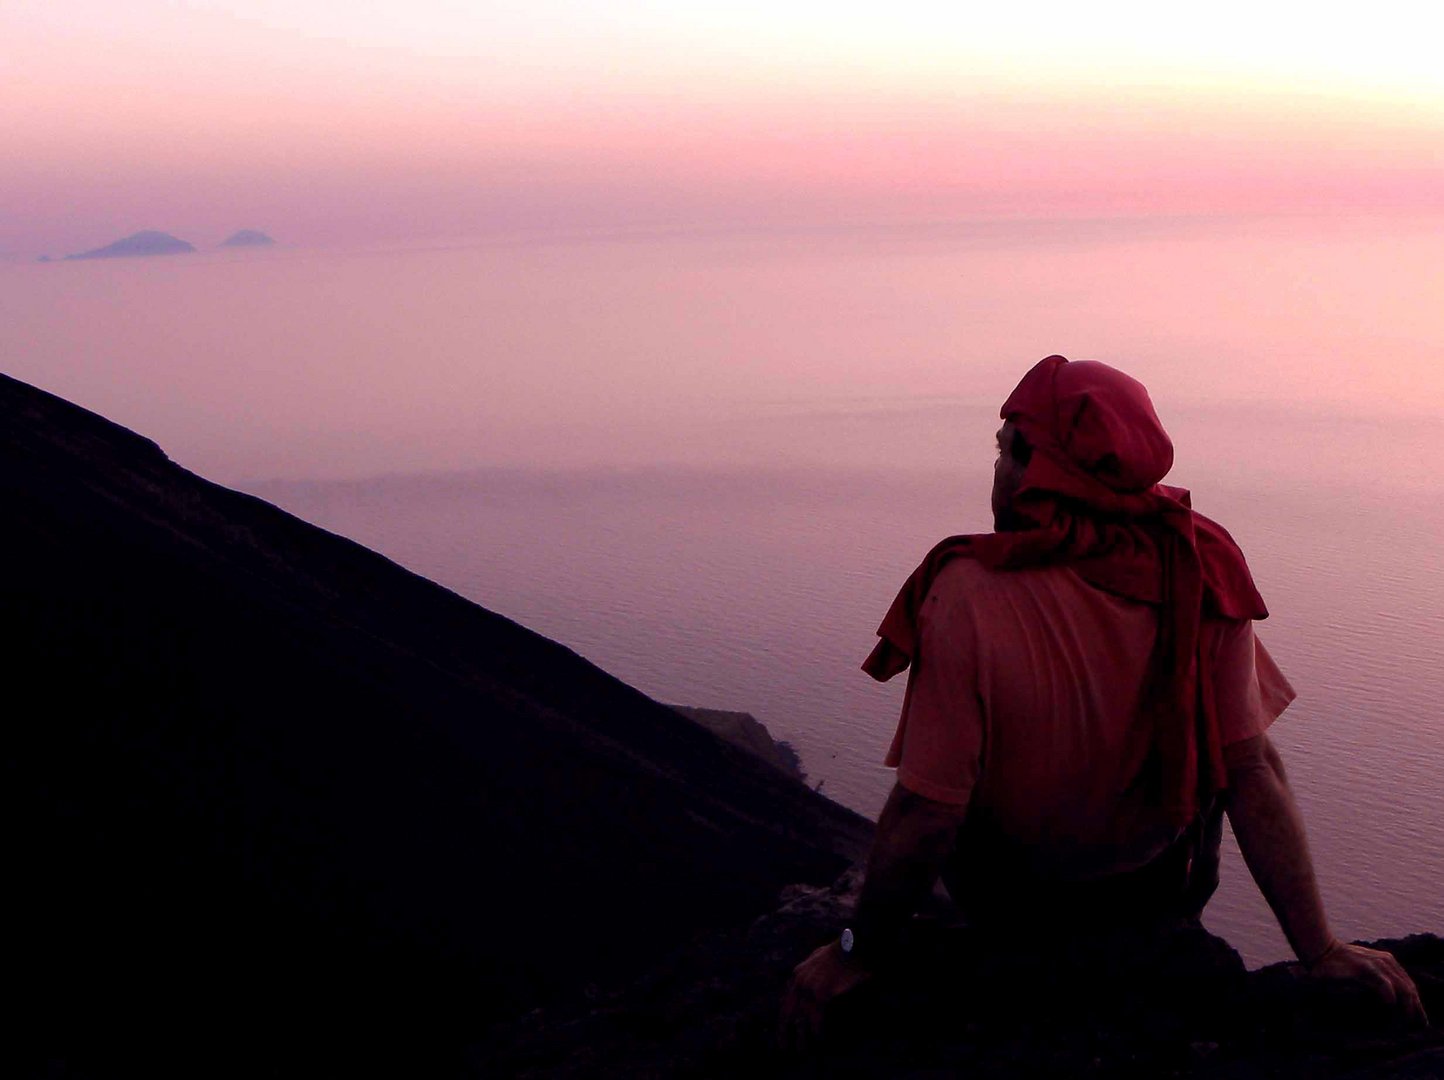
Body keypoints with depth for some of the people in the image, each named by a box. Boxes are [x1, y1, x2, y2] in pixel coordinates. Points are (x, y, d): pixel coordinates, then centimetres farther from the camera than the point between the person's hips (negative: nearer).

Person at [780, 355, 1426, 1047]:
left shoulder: (970, 594, -30)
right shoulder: (1200, 573, -20)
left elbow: (924, 815, -27)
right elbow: (1251, 768, -20)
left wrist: (860, 954, -13)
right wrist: (1319, 951, -13)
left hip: (1007, 904, -2)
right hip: (1164, 897, 3)